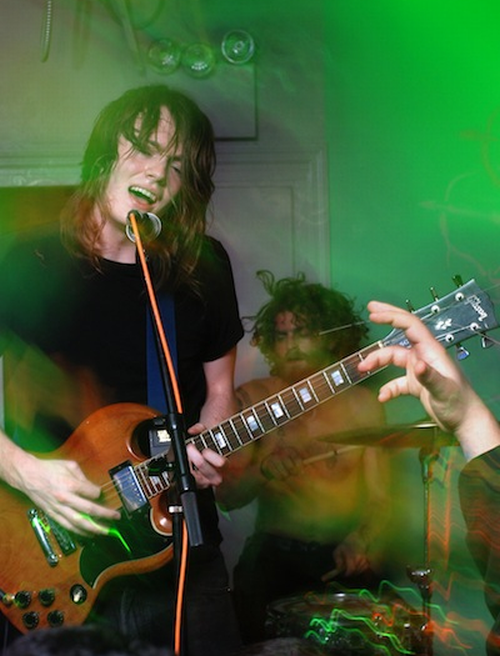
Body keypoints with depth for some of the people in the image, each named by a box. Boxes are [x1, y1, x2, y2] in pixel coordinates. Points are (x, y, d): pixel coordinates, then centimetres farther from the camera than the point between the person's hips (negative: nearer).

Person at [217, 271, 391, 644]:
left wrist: (360, 540, -18)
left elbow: (379, 498, 2)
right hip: (274, 550, 0)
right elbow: (227, 498, -1)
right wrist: (261, 473, -21)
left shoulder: (362, 404, 3)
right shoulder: (252, 399, 2)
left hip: (345, 555, 0)